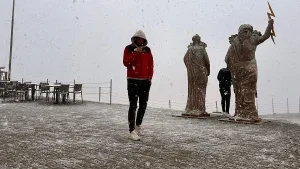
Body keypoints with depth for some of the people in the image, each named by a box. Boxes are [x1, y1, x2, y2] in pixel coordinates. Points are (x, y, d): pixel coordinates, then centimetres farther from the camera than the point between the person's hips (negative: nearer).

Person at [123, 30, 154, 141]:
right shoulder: (129, 48, 0)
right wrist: (136, 53, -18)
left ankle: (138, 125, 32)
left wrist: (150, 76, 1)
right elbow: (125, 62, -13)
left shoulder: (147, 50, 10)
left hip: (145, 81, 5)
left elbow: (150, 64, 10)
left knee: (143, 105, 12)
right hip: (133, 80, -4)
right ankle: (132, 131, -7)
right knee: (133, 105, -9)